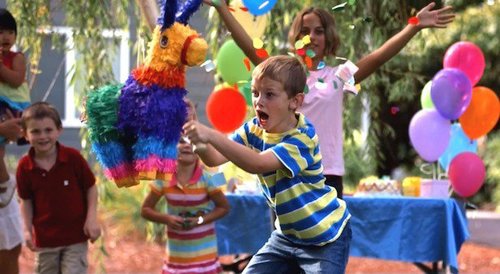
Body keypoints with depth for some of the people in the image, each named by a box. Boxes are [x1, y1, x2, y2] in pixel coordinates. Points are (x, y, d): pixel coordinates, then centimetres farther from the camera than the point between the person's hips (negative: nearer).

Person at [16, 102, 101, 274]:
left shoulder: (73, 158, -14)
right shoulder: (25, 166, -9)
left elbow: (91, 187, -4)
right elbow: (26, 200, 3)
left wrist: (91, 219, -11)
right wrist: (27, 230, -4)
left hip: (75, 235, -2)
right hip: (44, 238, 2)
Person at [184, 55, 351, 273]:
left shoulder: (302, 137, -27)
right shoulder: (254, 130, -4)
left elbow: (258, 164, -42)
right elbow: (215, 159, -16)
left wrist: (211, 136, -49)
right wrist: (200, 143, -38)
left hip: (326, 237, -7)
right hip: (288, 233, 7)